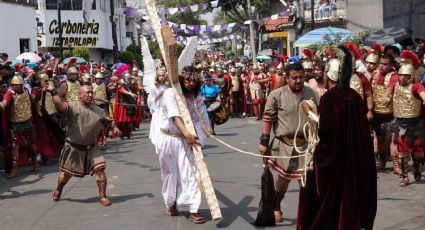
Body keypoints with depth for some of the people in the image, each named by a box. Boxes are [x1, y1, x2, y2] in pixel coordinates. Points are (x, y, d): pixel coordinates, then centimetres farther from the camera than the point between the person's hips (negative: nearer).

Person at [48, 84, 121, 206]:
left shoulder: (98, 110, 3)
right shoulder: (73, 106, -13)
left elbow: (107, 122, 15)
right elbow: (60, 106, -32)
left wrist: (113, 127, -4)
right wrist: (54, 93, -44)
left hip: (91, 148, 3)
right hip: (73, 147, -3)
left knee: (100, 169, -12)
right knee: (66, 173, 13)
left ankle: (103, 196, 2)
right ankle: (58, 190, 44)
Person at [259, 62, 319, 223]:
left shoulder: (312, 94, 3)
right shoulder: (276, 95, -9)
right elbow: (267, 119, -6)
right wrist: (264, 141, -8)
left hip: (307, 143, 3)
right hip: (285, 144, -2)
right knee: (283, 178, 10)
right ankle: (276, 208, 34)